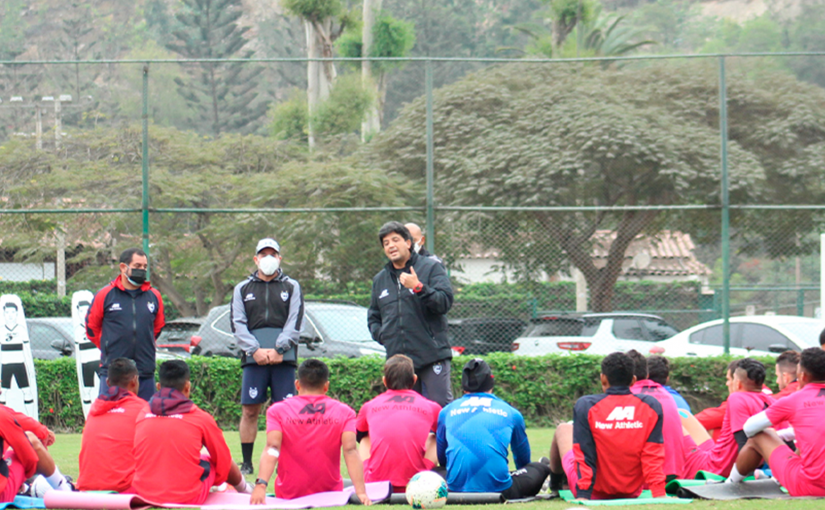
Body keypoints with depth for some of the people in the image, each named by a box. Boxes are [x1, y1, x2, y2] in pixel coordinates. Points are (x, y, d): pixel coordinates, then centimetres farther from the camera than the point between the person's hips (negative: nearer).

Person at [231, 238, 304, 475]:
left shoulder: (291, 287, 14)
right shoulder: (242, 289, 16)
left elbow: (295, 322, 4)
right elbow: (238, 324, 7)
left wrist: (278, 349, -9)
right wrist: (255, 350, -8)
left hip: (284, 357, -1)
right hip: (253, 357, 1)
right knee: (249, 410, -2)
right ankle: (246, 463, 3)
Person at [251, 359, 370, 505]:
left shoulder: (277, 410, -2)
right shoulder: (344, 412, -1)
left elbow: (272, 448, -18)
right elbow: (350, 450, -16)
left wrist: (261, 485, -30)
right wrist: (361, 492, -25)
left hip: (289, 497, 1)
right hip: (330, 496, -1)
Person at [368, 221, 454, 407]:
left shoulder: (431, 268, 3)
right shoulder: (380, 280, 18)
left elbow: (445, 302, -9)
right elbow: (373, 317, 28)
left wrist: (418, 287, -20)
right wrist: (380, 334, 8)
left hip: (431, 356, -5)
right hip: (398, 358, 5)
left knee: (442, 406, -9)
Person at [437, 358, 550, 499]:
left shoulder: (446, 412, 15)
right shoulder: (511, 413, 14)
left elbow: (441, 460, 26)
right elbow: (524, 460, 31)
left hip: (457, 490, -2)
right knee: (541, 468, 29)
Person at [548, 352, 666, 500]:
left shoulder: (585, 406, -15)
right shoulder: (652, 406, -9)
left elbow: (585, 457, -17)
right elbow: (653, 456, -14)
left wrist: (582, 496, -16)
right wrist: (659, 494, -13)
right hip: (632, 492, 2)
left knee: (564, 429, 24)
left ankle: (554, 486, 48)